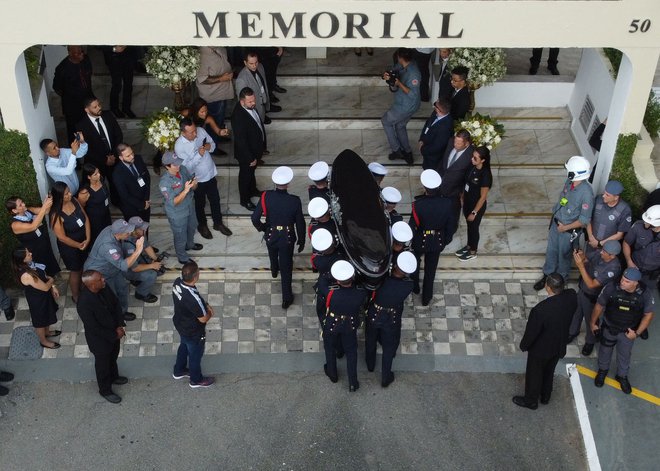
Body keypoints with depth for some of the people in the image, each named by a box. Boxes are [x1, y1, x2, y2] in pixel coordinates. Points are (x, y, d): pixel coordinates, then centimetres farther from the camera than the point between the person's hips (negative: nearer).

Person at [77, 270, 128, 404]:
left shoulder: (104, 287, -19)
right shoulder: (84, 303, -39)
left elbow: (116, 303, -3)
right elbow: (94, 328, -29)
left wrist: (120, 325, -12)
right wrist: (114, 335, -19)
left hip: (114, 333, 6)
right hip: (100, 340, -6)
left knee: (113, 357, 32)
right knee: (103, 364, 20)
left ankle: (113, 376, 61)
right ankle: (105, 390, 46)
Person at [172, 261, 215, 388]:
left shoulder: (178, 282, -20)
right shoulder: (193, 298, -43)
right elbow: (203, 319, -27)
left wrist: (205, 305, -5)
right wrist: (210, 312, -7)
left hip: (180, 324, 7)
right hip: (193, 332, -7)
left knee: (184, 346, 34)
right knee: (195, 354, 21)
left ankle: (179, 371, 58)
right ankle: (196, 380, 47)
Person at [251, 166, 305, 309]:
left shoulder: (266, 196, -24)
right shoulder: (295, 201, -26)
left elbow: (255, 218, -21)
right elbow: (300, 224, -14)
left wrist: (261, 228, 2)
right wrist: (301, 241, 4)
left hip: (271, 235, 2)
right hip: (287, 238, -2)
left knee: (273, 255, 35)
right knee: (286, 268, 15)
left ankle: (274, 271, 67)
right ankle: (286, 299, 25)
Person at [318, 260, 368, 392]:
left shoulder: (331, 293, -39)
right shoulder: (361, 293, -33)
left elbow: (322, 281, -19)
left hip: (331, 325, -1)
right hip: (350, 326, 1)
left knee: (330, 348, 28)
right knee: (351, 351, 24)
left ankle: (332, 374, 51)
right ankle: (353, 383, 34)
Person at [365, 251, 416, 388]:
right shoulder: (408, 285, -29)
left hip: (373, 316, 0)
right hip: (392, 320, 0)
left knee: (371, 341, 30)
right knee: (389, 347, 24)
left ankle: (370, 365, 55)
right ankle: (385, 378, 40)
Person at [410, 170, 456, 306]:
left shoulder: (418, 205, -32)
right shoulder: (447, 203, -23)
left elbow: (412, 227, -21)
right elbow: (451, 226, -10)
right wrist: (446, 240, 9)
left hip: (419, 241, -2)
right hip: (437, 242, 2)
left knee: (414, 263, 30)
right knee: (430, 270, 23)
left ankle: (414, 287, 51)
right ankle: (426, 298, 40)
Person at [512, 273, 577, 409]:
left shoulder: (540, 310, -41)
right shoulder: (571, 296, -24)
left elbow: (531, 332, -23)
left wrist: (524, 345, -6)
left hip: (541, 349, -5)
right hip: (559, 346, 6)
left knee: (534, 374, 22)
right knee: (549, 371, 31)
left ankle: (531, 401, 46)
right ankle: (545, 396, 55)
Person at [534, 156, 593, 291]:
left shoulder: (586, 193, -32)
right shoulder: (569, 182, -12)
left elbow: (585, 220, -24)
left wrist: (565, 228, -17)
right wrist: (555, 216, 12)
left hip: (569, 231, -6)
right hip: (556, 223, 6)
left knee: (564, 255, 17)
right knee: (551, 250, 22)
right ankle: (547, 275, 44)